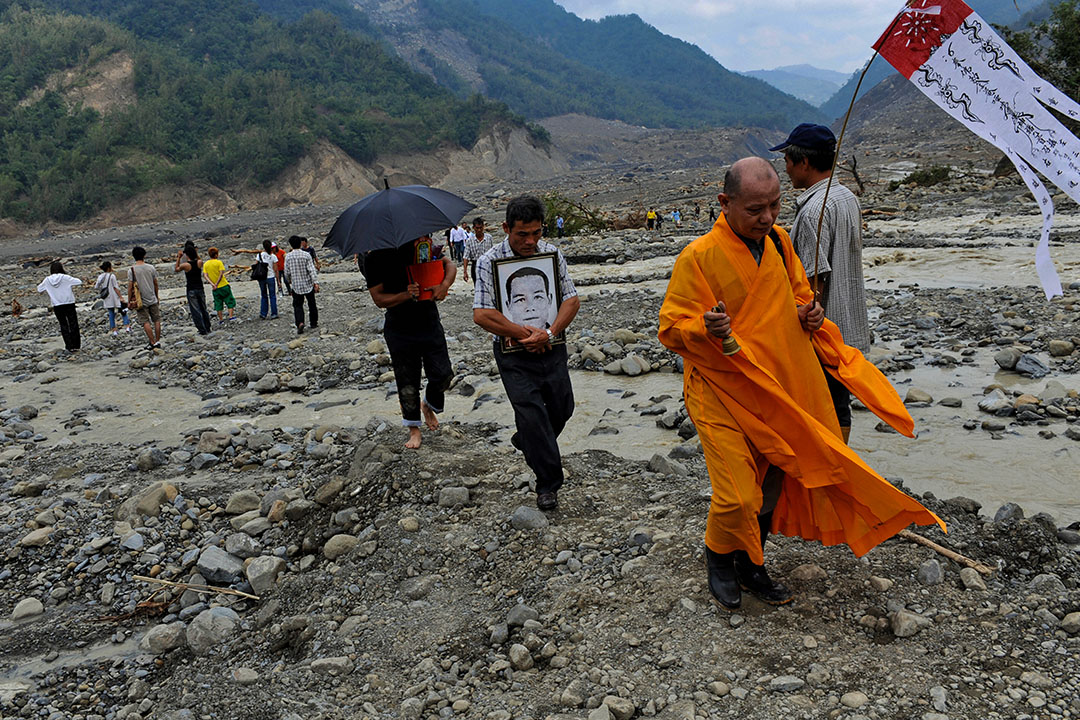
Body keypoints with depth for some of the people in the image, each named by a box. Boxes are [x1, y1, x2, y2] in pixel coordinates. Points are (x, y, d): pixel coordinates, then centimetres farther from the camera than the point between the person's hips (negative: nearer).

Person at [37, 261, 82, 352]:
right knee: (73, 324, 8)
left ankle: (70, 346, 8)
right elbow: (79, 282, -11)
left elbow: (39, 289, 11)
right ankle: (76, 345, 7)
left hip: (57, 306, 2)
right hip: (69, 304, -2)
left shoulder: (47, 280, -1)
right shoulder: (65, 278, -11)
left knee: (63, 325, 10)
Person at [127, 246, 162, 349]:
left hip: (141, 301, -2)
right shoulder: (151, 267, -1)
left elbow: (130, 287, -8)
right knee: (156, 320, 9)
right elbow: (155, 284, 6)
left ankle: (152, 342, 0)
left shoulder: (131, 270, -9)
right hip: (152, 299, 2)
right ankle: (157, 341, 10)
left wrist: (129, 301, 0)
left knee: (146, 322, 2)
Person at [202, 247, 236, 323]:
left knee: (218, 304, 11)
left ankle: (221, 320, 13)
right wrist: (217, 283, -15)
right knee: (230, 301, 9)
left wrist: (212, 284, -10)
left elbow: (205, 276, -5)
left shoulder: (205, 264, 3)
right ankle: (231, 316, 2)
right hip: (224, 285, -4)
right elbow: (221, 273, -17)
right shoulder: (219, 262, -9)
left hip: (215, 288, 4)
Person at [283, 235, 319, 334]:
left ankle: (300, 323, -17)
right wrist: (316, 282, -16)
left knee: (297, 305, 5)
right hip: (308, 285, 0)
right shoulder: (306, 255, -9)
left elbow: (287, 272, 0)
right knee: (311, 304, 15)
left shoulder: (288, 257, -5)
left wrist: (289, 281, 18)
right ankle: (314, 323, 24)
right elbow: (312, 270, -15)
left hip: (296, 286, 0)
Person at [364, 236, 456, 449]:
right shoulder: (375, 258, -11)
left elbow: (449, 264, 5)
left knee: (443, 375, 1)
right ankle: (414, 430, 21)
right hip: (400, 330, -2)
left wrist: (445, 284, -16)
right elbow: (379, 299, -11)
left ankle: (429, 405, 34)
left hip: (430, 323, 3)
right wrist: (405, 295, -28)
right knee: (407, 383, 4)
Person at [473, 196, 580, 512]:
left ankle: (525, 440, 43)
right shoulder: (489, 261, -10)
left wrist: (549, 333, -15)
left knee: (562, 407, 12)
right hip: (514, 354, -4)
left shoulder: (552, 253, 0)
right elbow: (482, 314, -16)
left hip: (551, 346, 4)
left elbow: (572, 299, 0)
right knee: (531, 413, -6)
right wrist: (524, 332, -15)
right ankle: (548, 484, 8)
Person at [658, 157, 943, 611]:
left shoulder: (778, 242, 5)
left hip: (778, 388, 7)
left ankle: (751, 566, 36)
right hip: (721, 392, -6)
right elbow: (671, 330, -15)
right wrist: (706, 330, -35)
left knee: (772, 485, 14)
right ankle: (719, 562, 22)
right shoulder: (698, 257, -17)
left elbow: (797, 295, 21)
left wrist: (808, 315, -1)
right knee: (737, 496, -10)